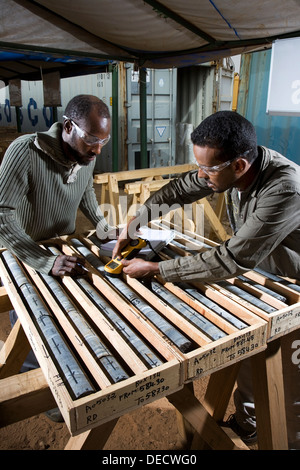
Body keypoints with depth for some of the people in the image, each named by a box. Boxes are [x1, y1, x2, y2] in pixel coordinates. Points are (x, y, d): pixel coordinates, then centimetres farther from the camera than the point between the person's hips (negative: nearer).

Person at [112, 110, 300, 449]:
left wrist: (154, 268, -30)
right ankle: (245, 426, 42)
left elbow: (231, 260, -38)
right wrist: (131, 227, -4)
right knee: (248, 357, 18)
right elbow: (179, 189, -3)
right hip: (262, 275, 7)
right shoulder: (235, 164, -16)